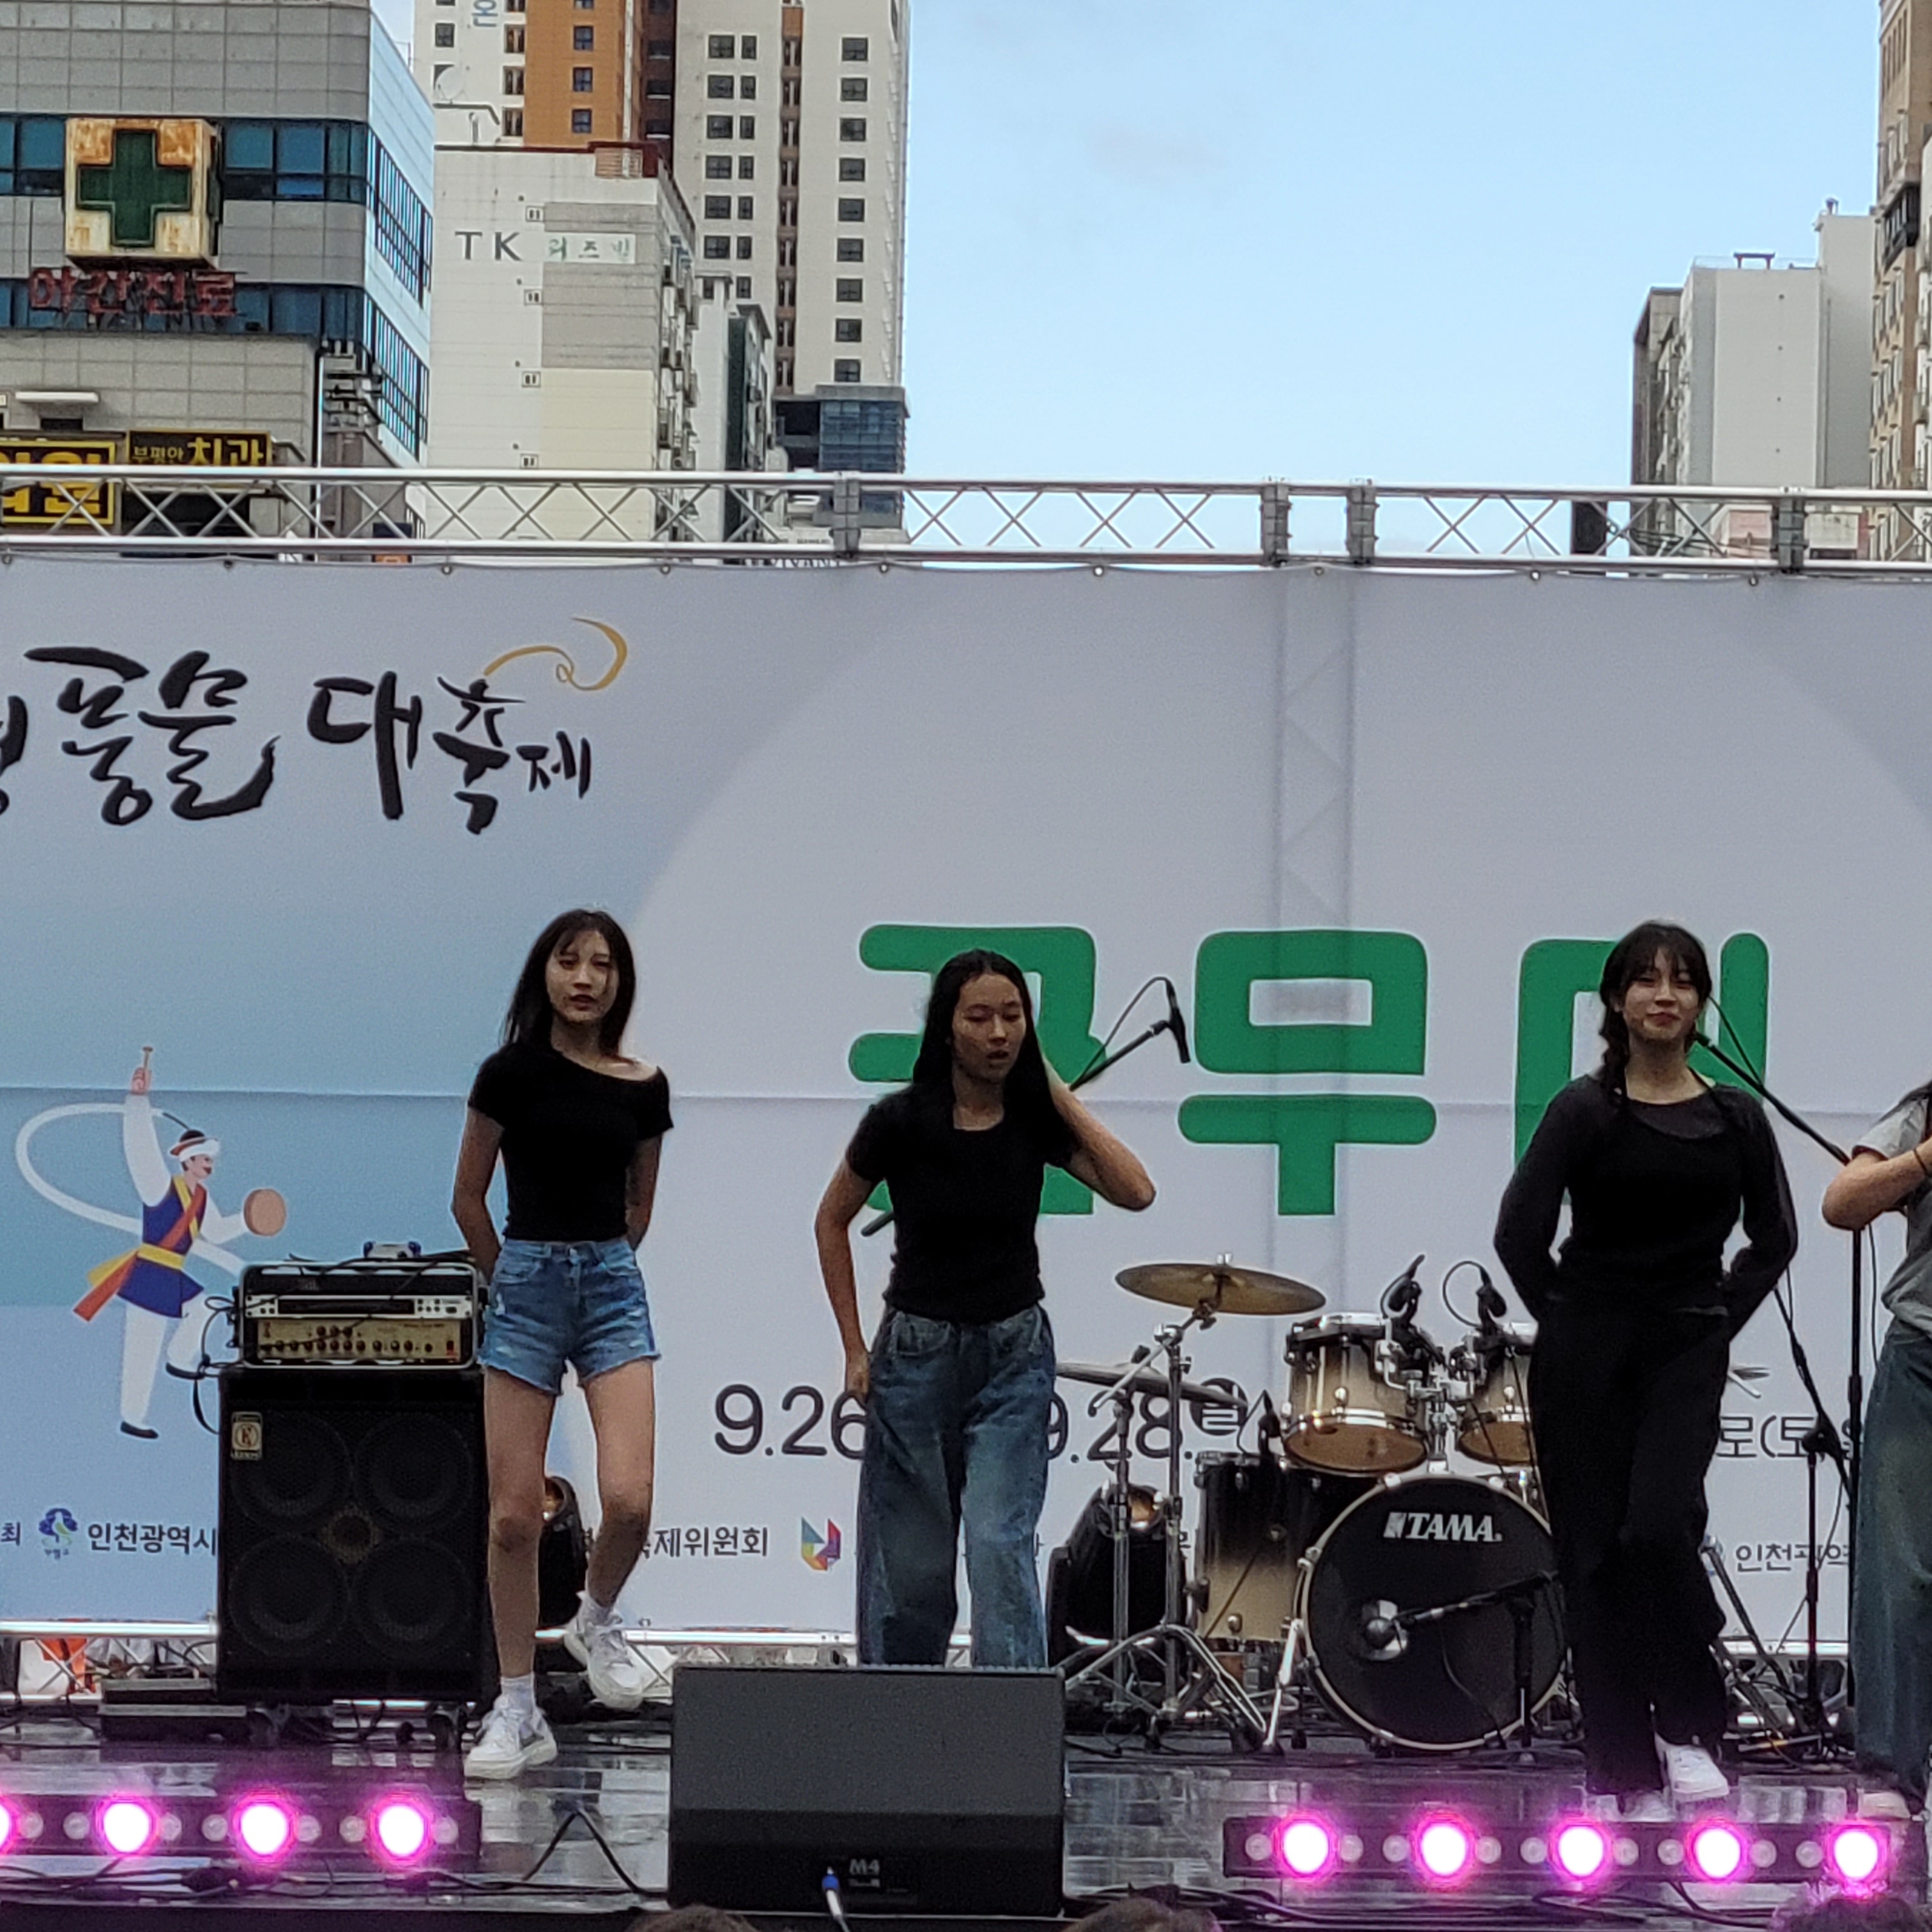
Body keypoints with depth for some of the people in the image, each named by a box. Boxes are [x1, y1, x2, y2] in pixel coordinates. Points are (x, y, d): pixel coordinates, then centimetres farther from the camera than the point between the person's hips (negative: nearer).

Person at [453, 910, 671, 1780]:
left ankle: (597, 1620, 16)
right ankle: (517, 1712, 10)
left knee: (628, 1498, -16)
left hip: (612, 1289, 2)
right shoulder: (511, 1074, -3)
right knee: (514, 1514, -1)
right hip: (523, 1284, -1)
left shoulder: (644, 1087, 4)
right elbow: (469, 1199, 6)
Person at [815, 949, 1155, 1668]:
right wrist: (855, 1349, 0)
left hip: (1015, 1357, 1)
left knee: (1001, 1545, -13)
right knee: (910, 1563, 6)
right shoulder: (902, 1121, -11)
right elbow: (832, 1220, 3)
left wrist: (1059, 1094, -13)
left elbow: (1135, 1191, -17)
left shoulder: (1035, 1118, -5)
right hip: (917, 1352, -1)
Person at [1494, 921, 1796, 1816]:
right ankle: (1628, 1772, 4)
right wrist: (1569, 1322, 0)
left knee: (1660, 1527, -21)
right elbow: (1520, 1232, -3)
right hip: (1585, 1356, -1)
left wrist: (1720, 1318, 9)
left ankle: (1690, 1727, -5)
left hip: (1686, 1355, 1)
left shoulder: (1735, 1117, 7)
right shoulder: (1587, 1110, -2)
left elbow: (1774, 1237, 18)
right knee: (1595, 1553, -1)